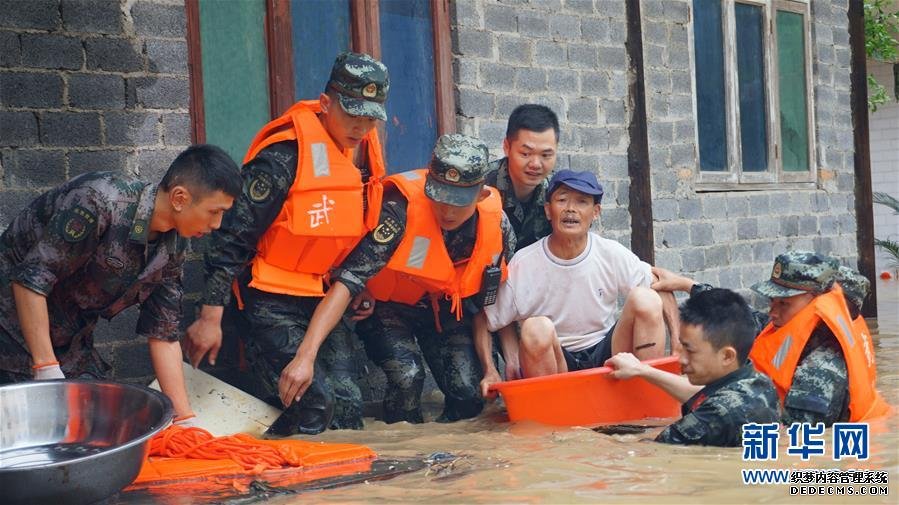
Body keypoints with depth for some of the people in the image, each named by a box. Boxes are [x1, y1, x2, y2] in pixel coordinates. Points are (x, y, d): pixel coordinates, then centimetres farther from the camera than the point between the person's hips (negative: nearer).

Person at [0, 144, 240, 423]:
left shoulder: (173, 246, -3)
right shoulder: (103, 200, -28)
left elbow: (163, 335, 3)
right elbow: (31, 279, -27)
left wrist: (185, 418, -2)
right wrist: (46, 369, -27)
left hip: (72, 348, 8)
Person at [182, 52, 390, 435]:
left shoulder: (367, 152, 4)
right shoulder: (285, 155, -20)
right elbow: (232, 237, -18)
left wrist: (355, 288, 19)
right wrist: (210, 318, -19)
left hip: (322, 298, 7)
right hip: (270, 300, -7)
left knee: (347, 407, 0)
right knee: (312, 405, -18)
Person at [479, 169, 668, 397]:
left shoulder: (613, 255, -4)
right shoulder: (523, 264, -10)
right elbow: (483, 319, -2)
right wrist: (490, 372, -14)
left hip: (605, 355, 2)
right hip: (549, 363, -2)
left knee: (645, 299, -21)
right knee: (536, 329, -35)